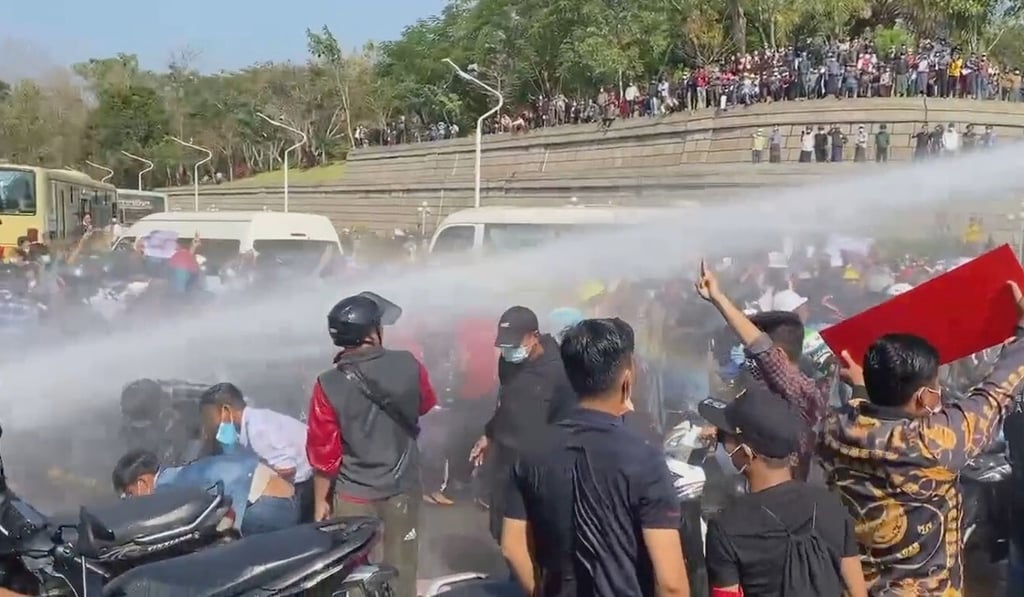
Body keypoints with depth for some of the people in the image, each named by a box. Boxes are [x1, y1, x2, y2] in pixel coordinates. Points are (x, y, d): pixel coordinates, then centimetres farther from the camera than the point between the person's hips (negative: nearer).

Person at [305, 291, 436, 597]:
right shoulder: (408, 366, -15)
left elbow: (323, 452, -12)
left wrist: (320, 501, 1)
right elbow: (427, 405, 7)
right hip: (403, 488, 2)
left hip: (354, 495, -1)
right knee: (401, 568, 18)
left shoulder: (328, 385, -20)